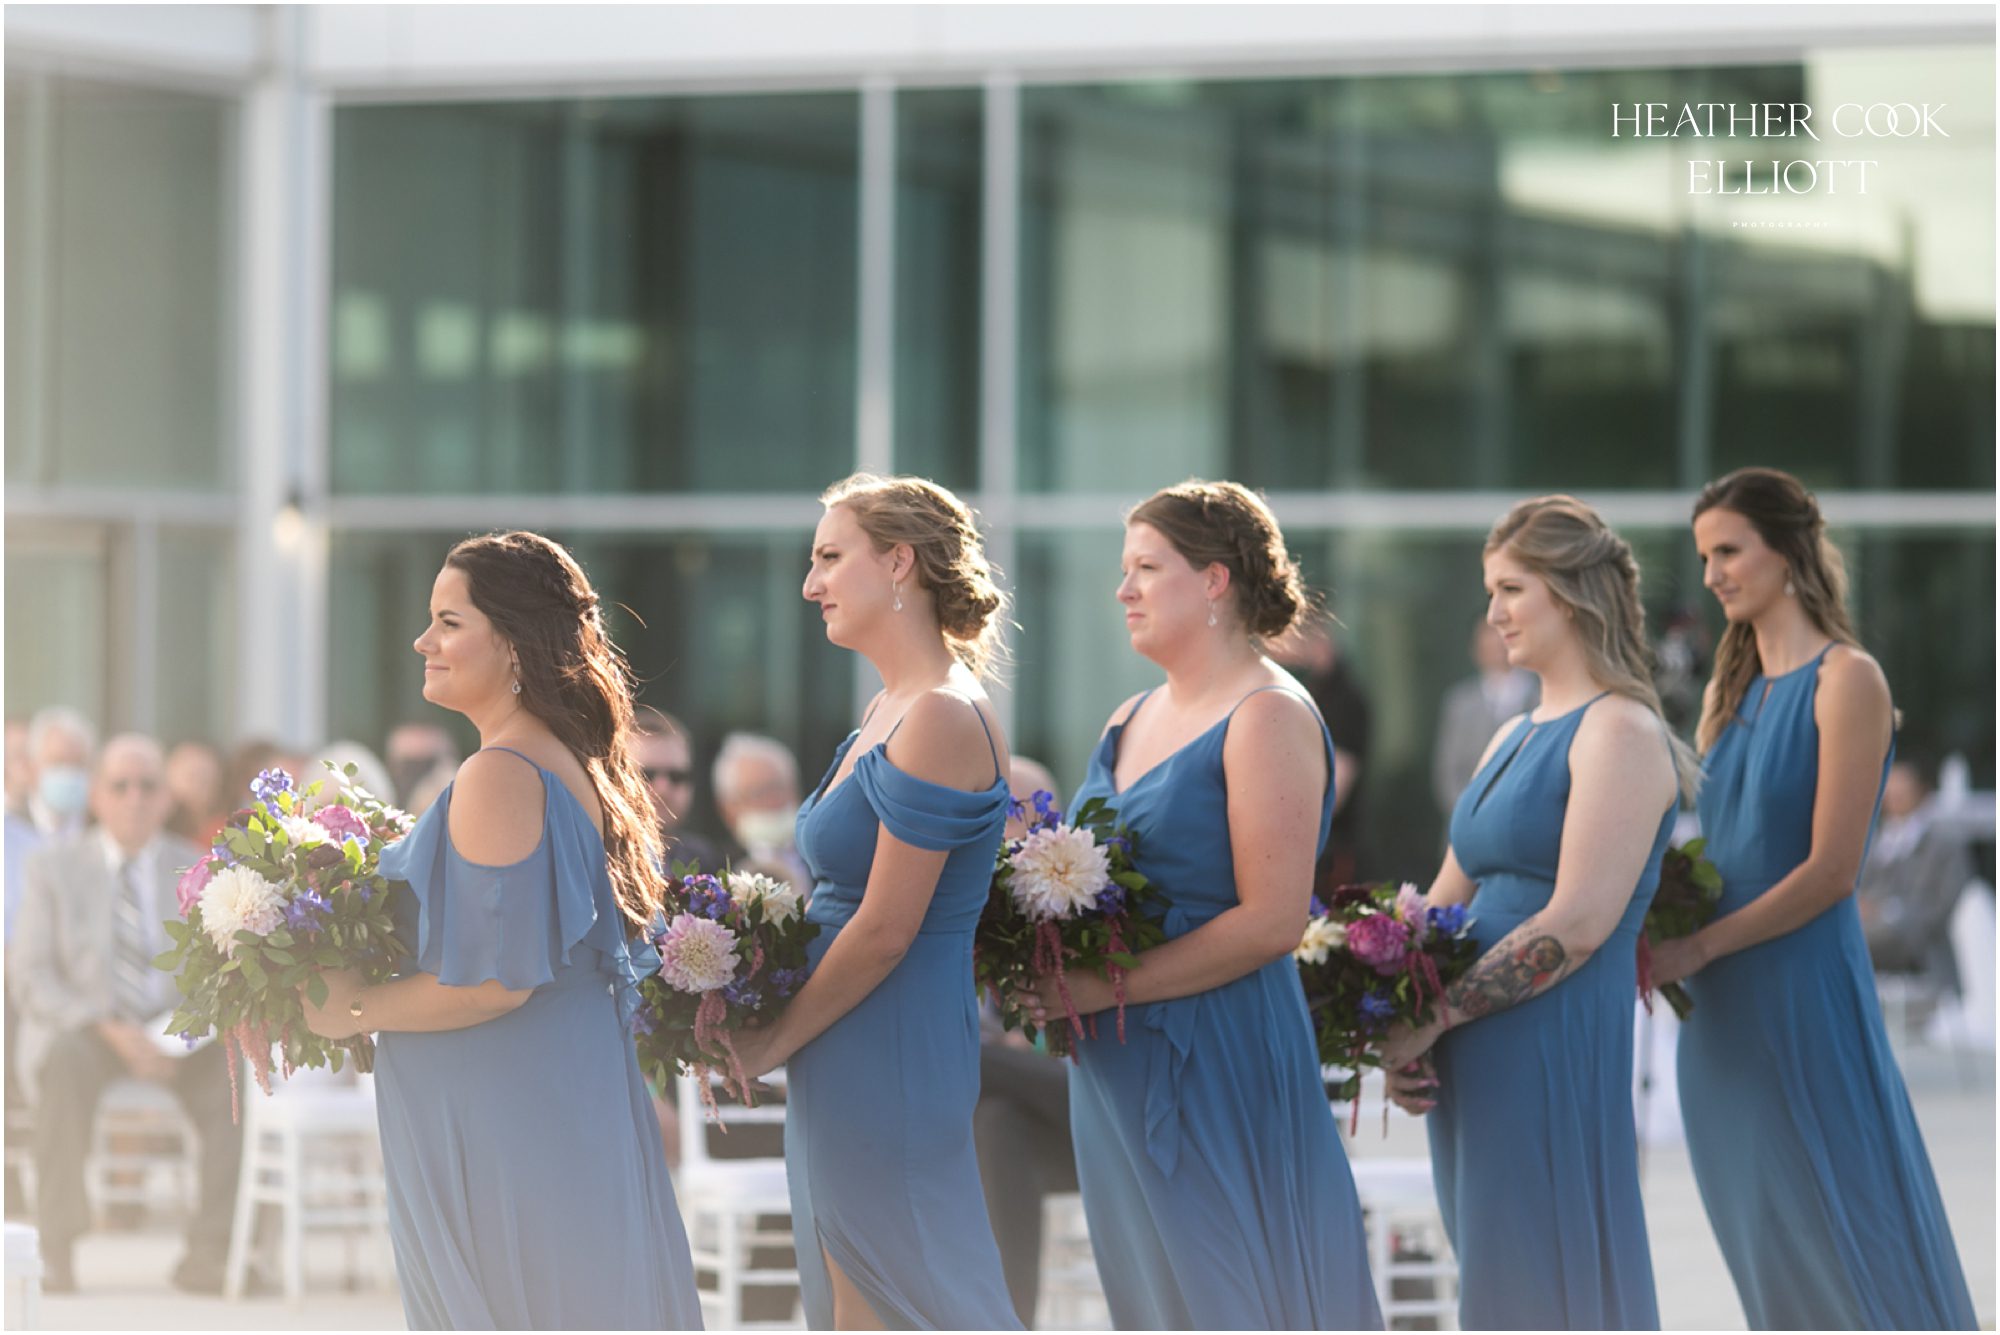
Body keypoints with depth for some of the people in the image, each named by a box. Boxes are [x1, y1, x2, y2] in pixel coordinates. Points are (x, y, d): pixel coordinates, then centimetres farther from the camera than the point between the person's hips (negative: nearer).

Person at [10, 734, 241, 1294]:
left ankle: (210, 1249, -25)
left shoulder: (196, 870, 8)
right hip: (77, 1029, -2)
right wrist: (108, 1029, -21)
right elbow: (29, 978, -6)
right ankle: (56, 1251, -33)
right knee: (66, 1060, -38)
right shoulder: (55, 865, 1)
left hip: (173, 1036, 2)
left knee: (236, 1067, -30)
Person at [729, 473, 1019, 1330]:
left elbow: (885, 931, -18)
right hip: (846, 1065, 10)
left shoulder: (940, 720, -17)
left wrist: (772, 1042, -8)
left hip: (888, 1059, -10)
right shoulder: (888, 711, 13)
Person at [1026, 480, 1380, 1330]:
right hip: (1117, 1069, 8)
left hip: (1218, 1062, -8)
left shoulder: (1268, 717, -10)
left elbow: (1272, 922, -18)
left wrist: (1106, 987, -18)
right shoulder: (1130, 722, 15)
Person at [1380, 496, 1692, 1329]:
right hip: (1475, 1071, 8)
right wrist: (1397, 1037, 1)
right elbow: (1445, 902, 18)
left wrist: (1437, 1017, -15)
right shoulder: (1512, 738, 18)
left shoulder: (1619, 732, -8)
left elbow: (1577, 925, -18)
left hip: (1555, 1054, -8)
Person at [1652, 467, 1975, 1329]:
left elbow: (1831, 871, -14)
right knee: (1766, 1238, 9)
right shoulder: (1731, 691, 14)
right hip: (1721, 1002, 7)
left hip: (1802, 987, -7)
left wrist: (1696, 948, -16)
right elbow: (1703, 841, 13)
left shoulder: (1846, 681, -9)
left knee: (1845, 1233, -2)